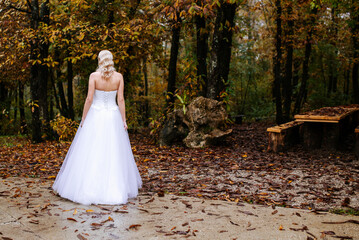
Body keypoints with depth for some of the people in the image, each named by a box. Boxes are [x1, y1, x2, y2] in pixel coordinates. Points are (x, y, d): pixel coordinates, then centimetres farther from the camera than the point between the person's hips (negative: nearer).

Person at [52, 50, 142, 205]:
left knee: (91, 154, 4)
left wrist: (83, 118, -3)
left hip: (95, 116, -2)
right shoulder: (119, 76, -1)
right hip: (113, 117, 2)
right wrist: (124, 120, 1)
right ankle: (117, 189, 12)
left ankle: (87, 189, 7)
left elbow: (89, 99, -11)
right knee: (114, 154, 9)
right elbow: (121, 100, -4)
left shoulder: (94, 76, -7)